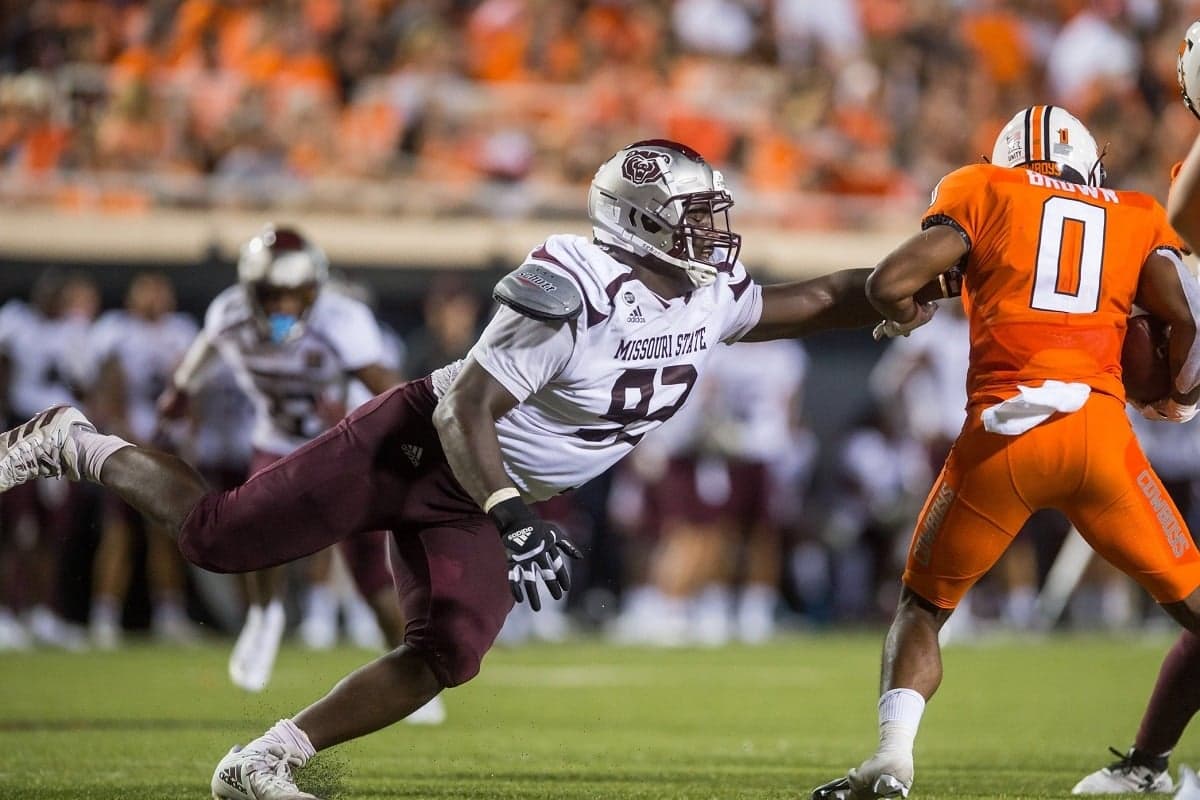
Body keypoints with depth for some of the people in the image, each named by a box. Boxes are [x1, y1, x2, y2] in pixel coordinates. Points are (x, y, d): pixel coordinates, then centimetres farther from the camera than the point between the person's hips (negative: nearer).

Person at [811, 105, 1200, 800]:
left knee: (923, 606, 17)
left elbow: (889, 286, 3)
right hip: (1100, 429, 0)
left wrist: (909, 314, 26)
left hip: (1002, 436, 0)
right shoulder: (1137, 218, 20)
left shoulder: (984, 193, 14)